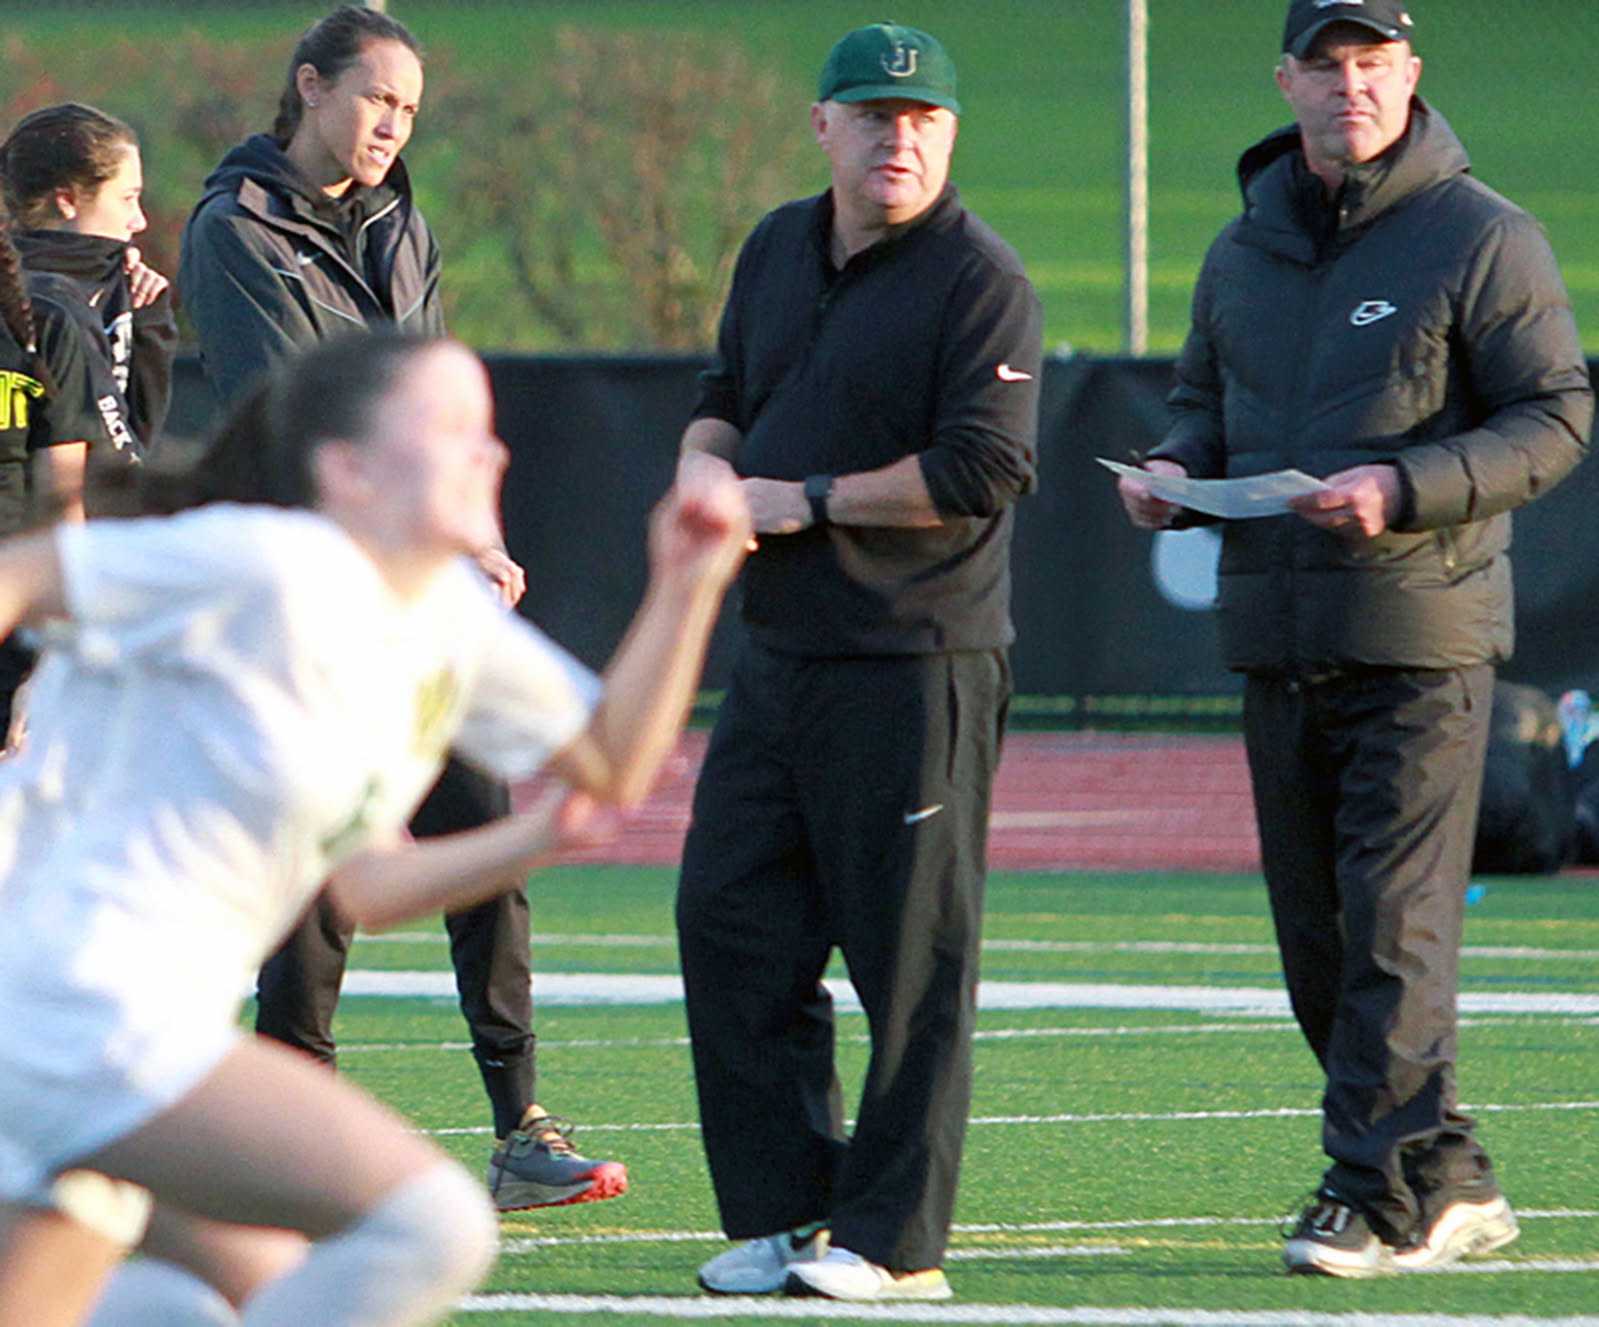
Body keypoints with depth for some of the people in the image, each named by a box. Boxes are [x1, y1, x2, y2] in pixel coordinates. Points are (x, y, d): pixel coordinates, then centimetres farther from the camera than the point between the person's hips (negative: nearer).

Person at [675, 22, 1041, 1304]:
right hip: (779, 655, 8)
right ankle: (786, 1212, 15)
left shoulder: (980, 281, -10)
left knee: (912, 958, -3)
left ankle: (895, 1242, 2)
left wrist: (805, 501, -14)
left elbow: (982, 472, -17)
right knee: (730, 922, 7)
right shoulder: (780, 249, 14)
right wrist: (707, 465, 2)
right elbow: (724, 398, 25)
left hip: (916, 665, -8)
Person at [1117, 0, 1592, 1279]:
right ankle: (1449, 1183, 17)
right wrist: (1176, 468, 3)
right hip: (1276, 642, 7)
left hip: (1421, 641, -6)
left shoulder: (1481, 238, -4)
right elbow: (1207, 401, 27)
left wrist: (1404, 488, -20)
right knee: (1314, 932, 8)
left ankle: (1382, 1191, -6)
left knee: (1397, 921, -10)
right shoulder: (1243, 250, 15)